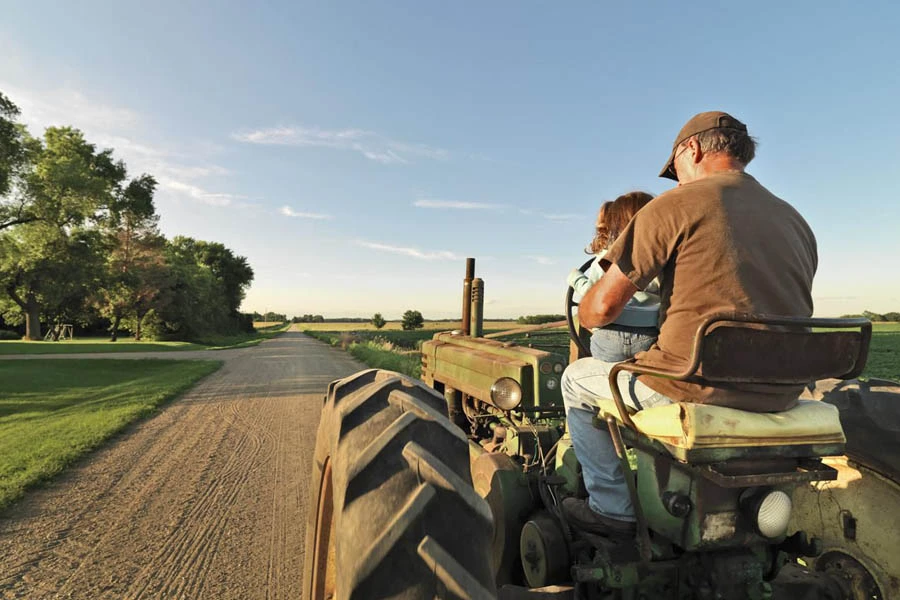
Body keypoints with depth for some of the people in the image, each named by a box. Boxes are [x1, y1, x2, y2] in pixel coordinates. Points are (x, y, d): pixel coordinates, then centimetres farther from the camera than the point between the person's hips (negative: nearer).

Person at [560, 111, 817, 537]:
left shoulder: (676, 205, -9)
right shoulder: (796, 221, 13)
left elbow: (602, 308, -12)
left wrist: (586, 314, 11)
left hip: (700, 388, -8)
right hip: (780, 397, 8)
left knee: (576, 379, 13)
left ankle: (613, 507, 19)